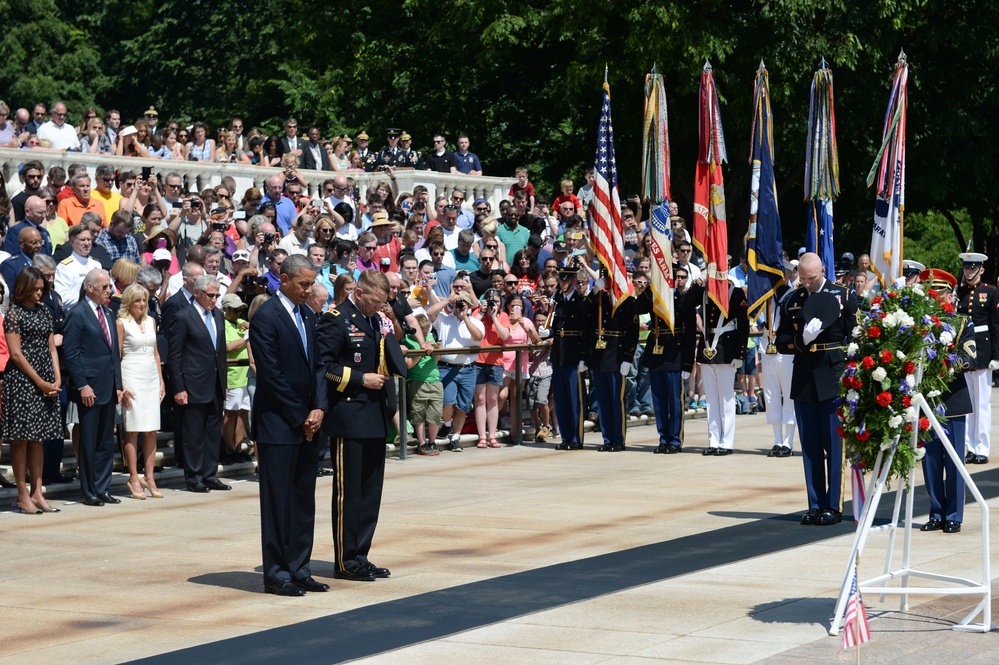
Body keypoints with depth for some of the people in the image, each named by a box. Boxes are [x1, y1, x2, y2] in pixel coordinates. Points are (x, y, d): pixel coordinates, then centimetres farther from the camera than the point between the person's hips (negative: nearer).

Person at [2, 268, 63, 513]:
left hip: (45, 382, 7)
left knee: (38, 438, 8)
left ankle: (37, 492, 11)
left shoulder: (43, 311, 13)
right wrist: (40, 382, -10)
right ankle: (23, 495, -1)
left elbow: (51, 348, 13)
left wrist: (57, 379, 0)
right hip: (21, 380, -6)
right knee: (21, 438, -3)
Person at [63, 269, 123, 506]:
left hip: (108, 387, 7)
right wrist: (82, 386, -16)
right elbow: (70, 353, -13)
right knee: (89, 442, 0)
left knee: (106, 443, 10)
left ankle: (102, 490, 17)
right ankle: (89, 492, 7)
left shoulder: (107, 313, 14)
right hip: (89, 388, -7)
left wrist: (118, 384, 12)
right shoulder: (77, 314, -9)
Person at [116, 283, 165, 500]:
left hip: (151, 378, 6)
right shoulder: (121, 323, -3)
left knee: (152, 430, 3)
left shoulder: (150, 321, 14)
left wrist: (161, 380, 13)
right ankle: (134, 479, -2)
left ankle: (149, 478, 6)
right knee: (132, 430, -5)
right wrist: (121, 386, -12)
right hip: (132, 377, -6)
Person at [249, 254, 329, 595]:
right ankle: (276, 574, 3)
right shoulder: (266, 317, -11)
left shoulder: (308, 316, 13)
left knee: (304, 501, 9)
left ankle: (299, 570, 15)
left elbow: (318, 366, 13)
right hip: (278, 425, -8)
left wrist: (319, 409, -3)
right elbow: (271, 375, -15)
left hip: (308, 424, 8)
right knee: (278, 501, -2)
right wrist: (299, 417, -11)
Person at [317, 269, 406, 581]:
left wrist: (386, 369, 4)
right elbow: (323, 366, -15)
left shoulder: (375, 321, 16)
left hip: (375, 418, 8)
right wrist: (360, 379, -17)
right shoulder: (336, 320, -10)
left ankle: (360, 556, 18)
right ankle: (345, 561, 3)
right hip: (349, 418, -8)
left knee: (371, 490, 11)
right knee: (348, 491, -3)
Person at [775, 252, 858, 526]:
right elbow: (781, 343, 8)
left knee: (834, 445, -2)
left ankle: (834, 506, 3)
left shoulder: (843, 297, 1)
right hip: (803, 382, 3)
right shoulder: (792, 301, 9)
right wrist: (801, 339, -12)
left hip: (833, 381, -3)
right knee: (810, 448, 6)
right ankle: (815, 506, 12)